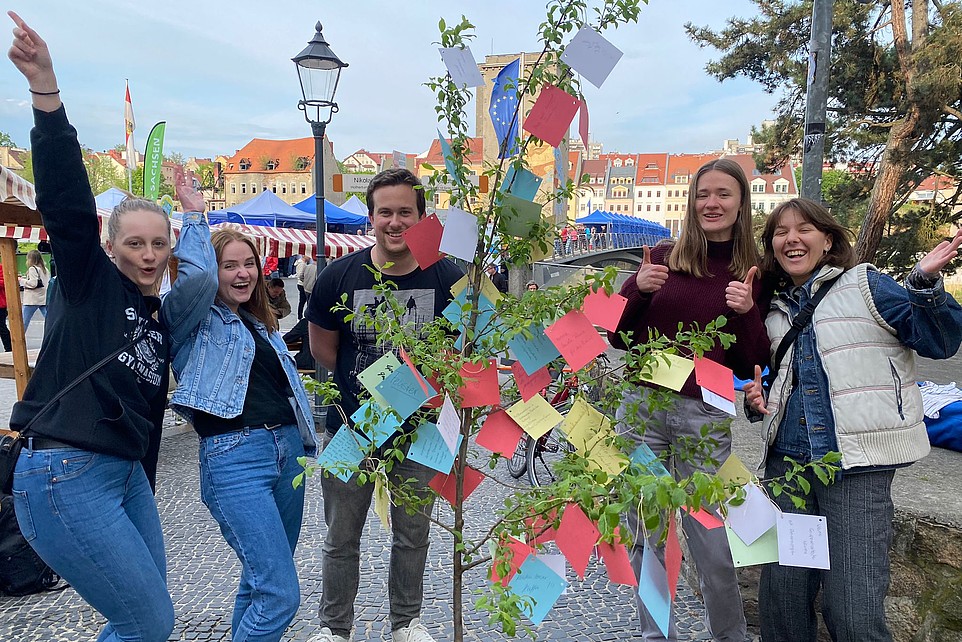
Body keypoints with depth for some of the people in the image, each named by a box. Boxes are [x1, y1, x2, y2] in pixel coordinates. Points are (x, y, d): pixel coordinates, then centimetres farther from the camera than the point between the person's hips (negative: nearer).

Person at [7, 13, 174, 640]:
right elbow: (66, 196, -19)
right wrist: (46, 88, -30)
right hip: (65, 476, -7)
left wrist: (141, 490, 23)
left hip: (126, 474, 8)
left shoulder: (161, 320, 14)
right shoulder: (90, 280, -3)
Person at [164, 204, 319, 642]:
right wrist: (195, 215, -10)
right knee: (280, 595, -12)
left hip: (288, 449, 8)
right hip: (235, 456, -8)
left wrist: (305, 437, 22)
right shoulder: (195, 321, -2)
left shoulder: (262, 325, 20)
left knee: (261, 580, 18)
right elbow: (197, 276, -23)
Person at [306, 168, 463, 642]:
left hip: (420, 430, 1)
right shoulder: (339, 276, -9)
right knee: (341, 539, 13)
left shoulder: (448, 277, -9)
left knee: (413, 536, 17)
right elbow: (322, 348, 3)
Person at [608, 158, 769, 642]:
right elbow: (618, 339, 6)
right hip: (642, 407, 2)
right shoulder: (663, 258, 4)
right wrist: (636, 289, -10)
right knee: (644, 537, 11)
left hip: (706, 417, -1)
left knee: (711, 543, 1)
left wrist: (746, 312, -14)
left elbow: (751, 367, 1)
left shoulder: (753, 273, 3)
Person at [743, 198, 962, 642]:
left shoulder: (865, 285, 1)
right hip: (787, 460, 5)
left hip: (857, 468, -5)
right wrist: (757, 396, 7)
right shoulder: (774, 310, 16)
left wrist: (924, 282, -22)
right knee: (780, 597, 9)